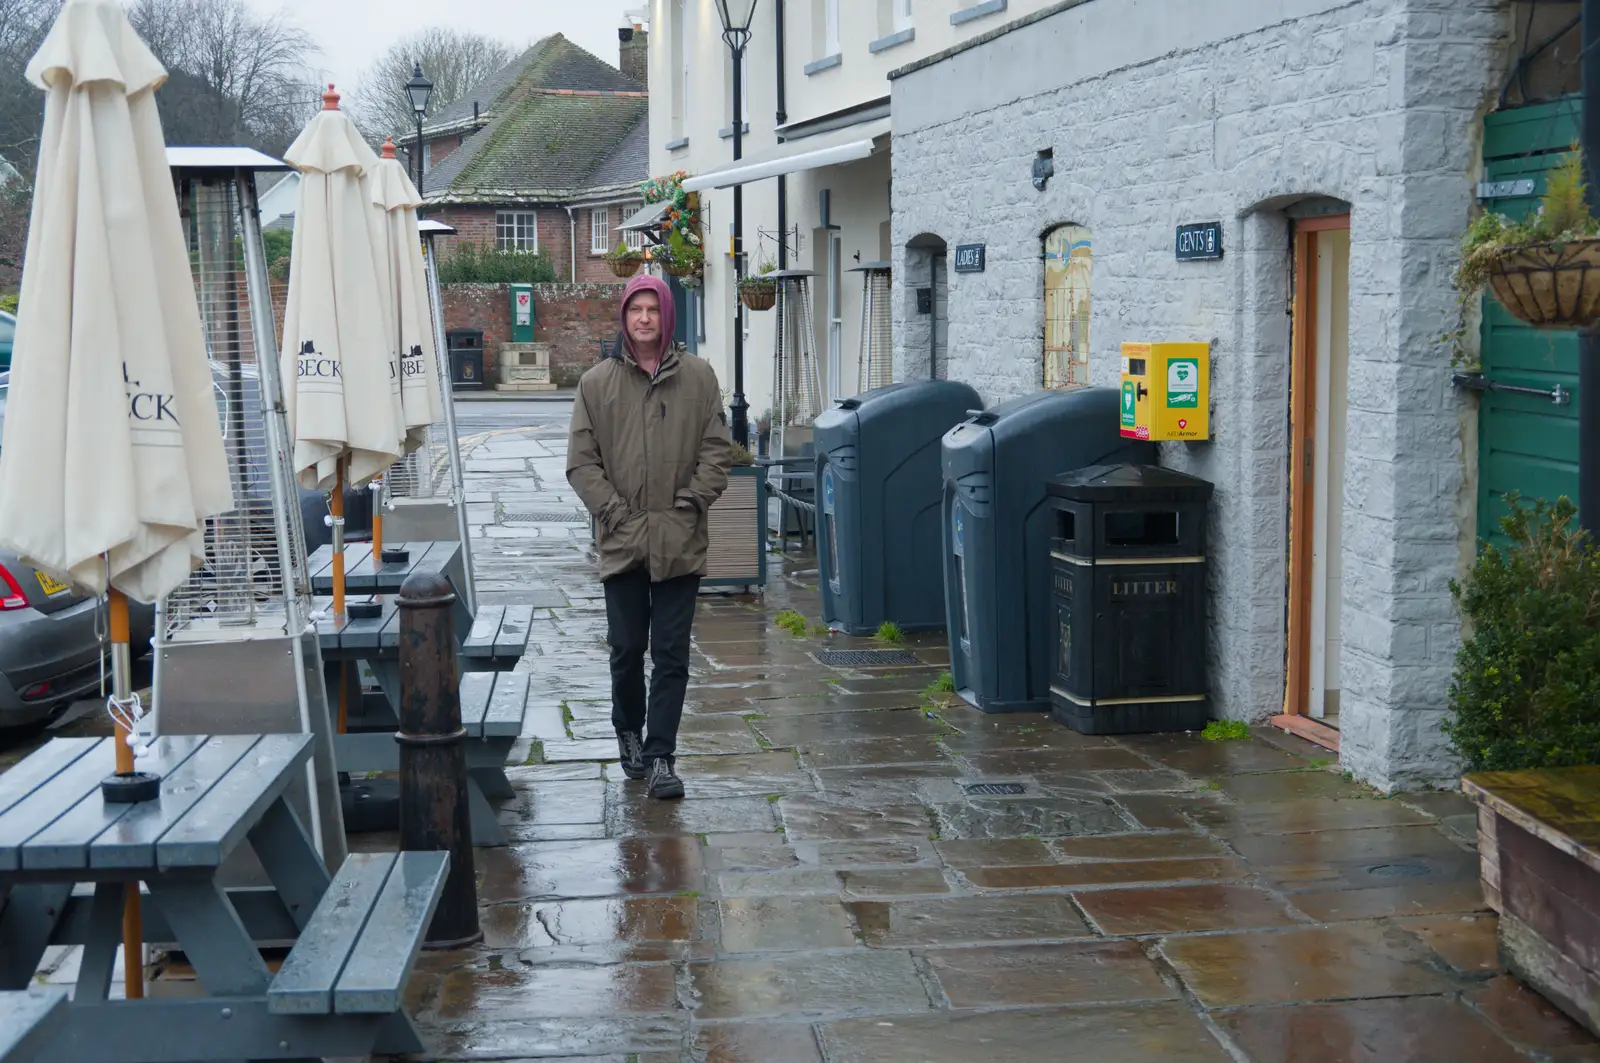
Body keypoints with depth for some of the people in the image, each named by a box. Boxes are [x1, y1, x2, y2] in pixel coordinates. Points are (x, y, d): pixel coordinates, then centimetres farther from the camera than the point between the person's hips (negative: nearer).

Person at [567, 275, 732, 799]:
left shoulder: (698, 376, 3)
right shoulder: (597, 382, 3)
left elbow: (717, 451, 3)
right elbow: (581, 462, 2)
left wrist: (689, 507, -7)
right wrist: (617, 514, -7)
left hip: (681, 544, 0)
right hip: (621, 542, 0)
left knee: (671, 655, 1)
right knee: (626, 648, 10)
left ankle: (660, 755, 7)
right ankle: (628, 730, 34)